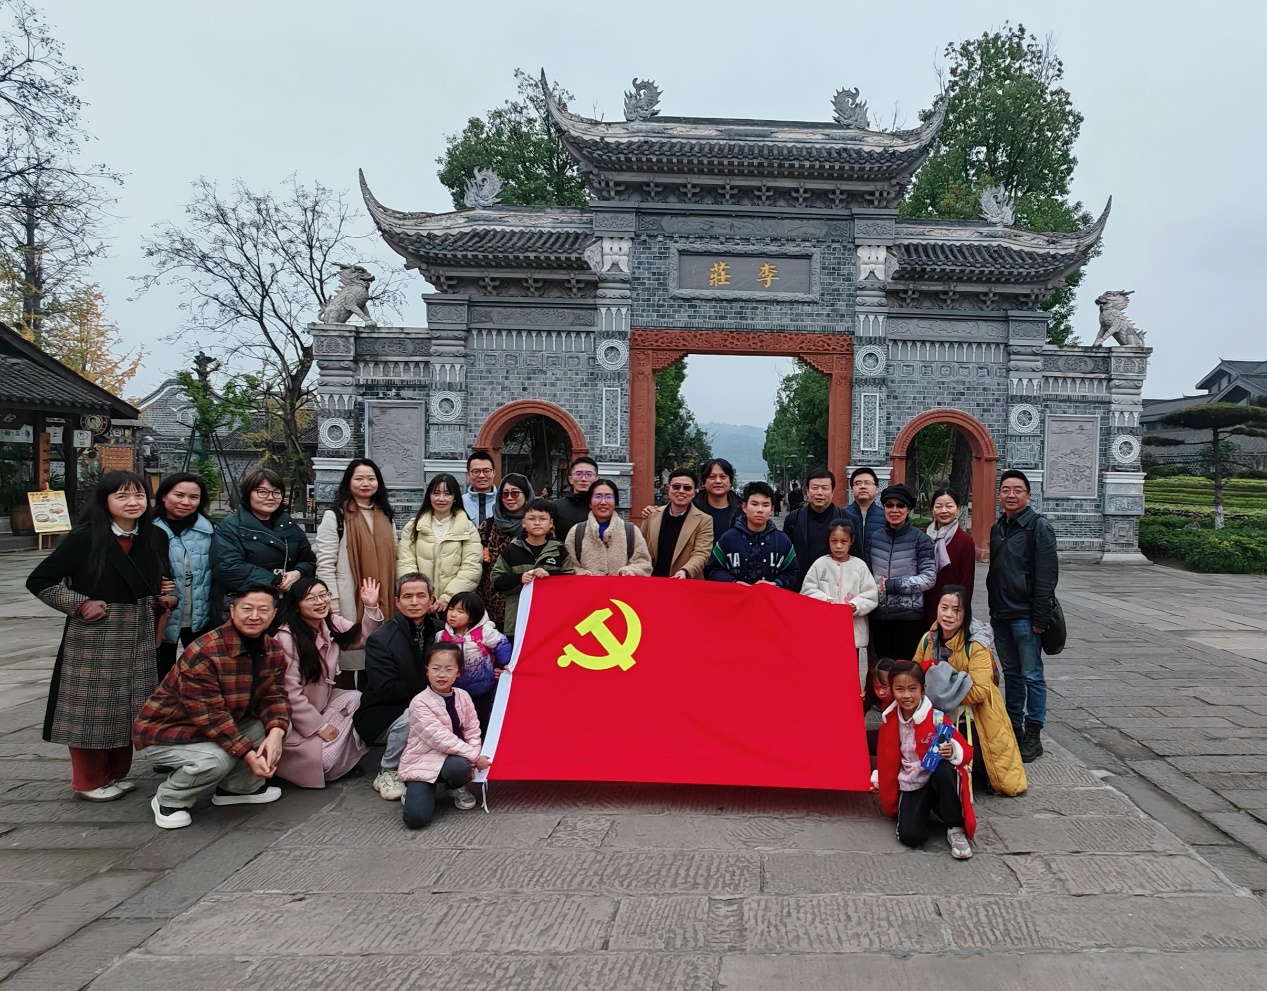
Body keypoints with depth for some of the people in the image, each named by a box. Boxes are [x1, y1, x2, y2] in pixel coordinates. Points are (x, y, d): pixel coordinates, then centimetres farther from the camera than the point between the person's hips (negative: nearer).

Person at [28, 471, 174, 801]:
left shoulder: (155, 537, 4)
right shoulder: (85, 538, -12)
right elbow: (39, 581, -9)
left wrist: (167, 598, 1)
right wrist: (81, 604, -14)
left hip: (139, 638, 5)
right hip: (94, 638, -5)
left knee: (128, 708, 11)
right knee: (93, 708, 3)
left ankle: (118, 774, 26)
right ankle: (90, 781, 18)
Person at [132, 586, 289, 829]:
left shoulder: (274, 650, -6)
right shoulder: (204, 652, -29)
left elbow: (274, 697, -7)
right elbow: (210, 716, -31)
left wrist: (275, 734, -27)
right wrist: (248, 754, -32)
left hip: (225, 725, 7)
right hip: (169, 731, -7)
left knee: (278, 724, -9)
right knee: (217, 759, -33)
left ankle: (238, 786, 10)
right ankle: (169, 799, -2)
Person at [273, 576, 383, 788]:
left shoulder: (333, 624, -2)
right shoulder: (286, 638, -24)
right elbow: (289, 693, -23)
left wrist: (371, 607, -7)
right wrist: (319, 726, -18)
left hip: (323, 702, 8)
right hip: (293, 718, -8)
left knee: (357, 699, -16)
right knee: (326, 757, -24)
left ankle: (347, 759, 0)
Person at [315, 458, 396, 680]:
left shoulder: (386, 517, 15)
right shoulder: (334, 516, -2)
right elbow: (325, 565, -8)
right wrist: (333, 606, -14)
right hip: (348, 603, -5)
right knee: (347, 660, -1)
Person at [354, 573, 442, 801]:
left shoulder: (439, 631, -1)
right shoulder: (380, 639, -15)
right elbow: (386, 689, -21)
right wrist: (428, 688, -18)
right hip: (380, 715, -4)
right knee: (410, 719, -34)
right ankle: (387, 774, -10)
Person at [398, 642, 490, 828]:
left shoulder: (463, 697, 0)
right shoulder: (420, 702, -17)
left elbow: (472, 730, 4)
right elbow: (439, 738, -22)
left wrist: (473, 759, -11)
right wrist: (474, 756, -21)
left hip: (453, 758, 4)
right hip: (423, 760, -4)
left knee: (460, 767, -35)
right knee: (416, 818, -23)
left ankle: (457, 788, 4)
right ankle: (413, 791, 14)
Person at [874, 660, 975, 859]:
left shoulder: (935, 717, -15)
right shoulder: (890, 720, -2)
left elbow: (966, 750, -13)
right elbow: (887, 756, 16)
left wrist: (953, 751, -34)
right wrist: (879, 780, 14)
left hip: (939, 780, -2)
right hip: (911, 786, 2)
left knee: (943, 769, -39)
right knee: (910, 836, -24)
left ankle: (956, 828, -17)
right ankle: (923, 812, 11)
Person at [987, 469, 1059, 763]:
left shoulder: (1039, 527, -8)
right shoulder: (997, 528, 13)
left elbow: (1047, 576, -13)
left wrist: (1039, 617, -17)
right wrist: (993, 608, 14)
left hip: (1025, 615, -7)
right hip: (1000, 615, 7)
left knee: (1032, 675, 0)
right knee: (1011, 673, 14)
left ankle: (1033, 734, 8)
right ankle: (1013, 727, 23)